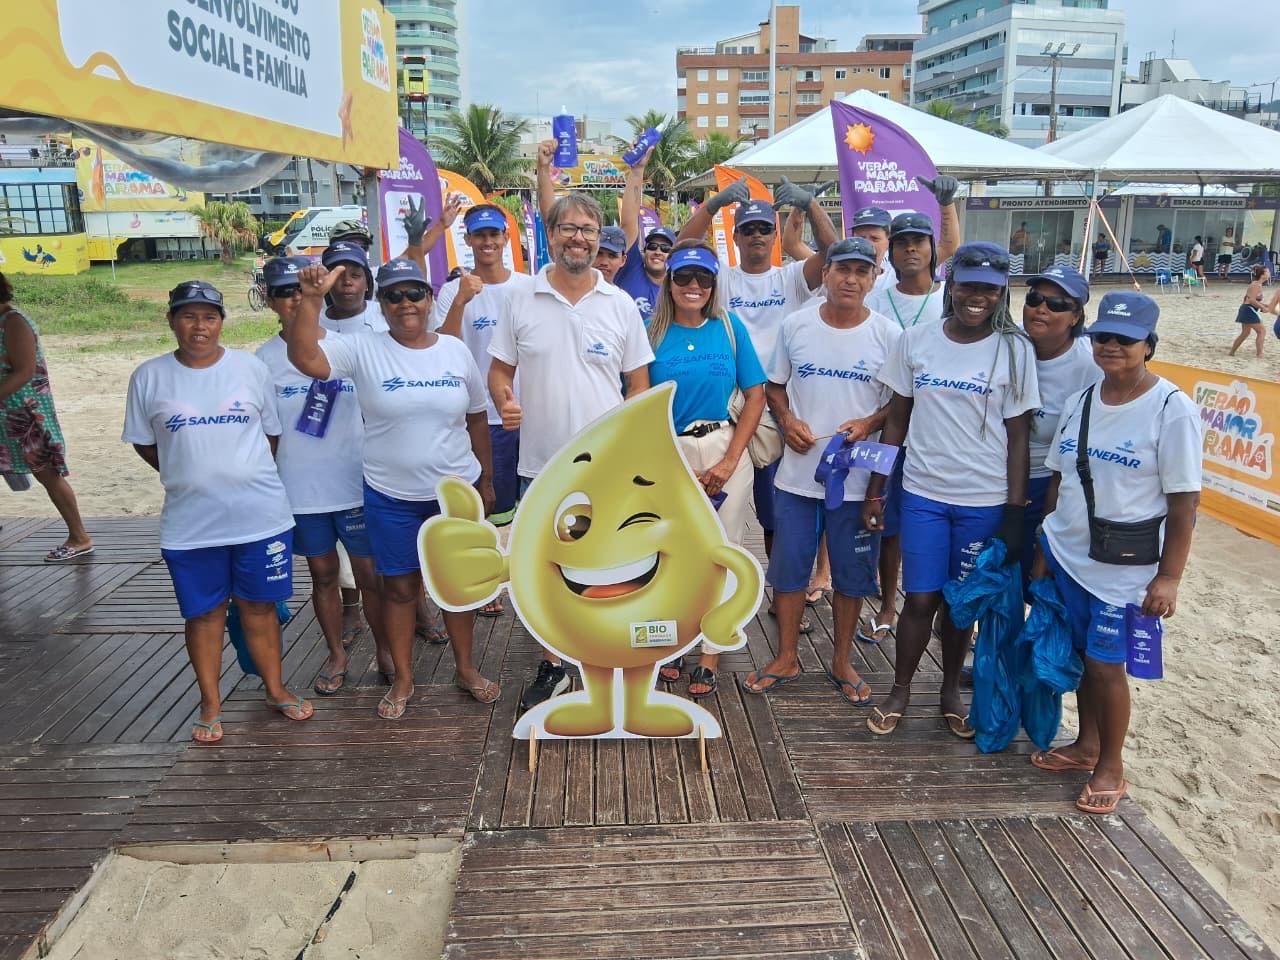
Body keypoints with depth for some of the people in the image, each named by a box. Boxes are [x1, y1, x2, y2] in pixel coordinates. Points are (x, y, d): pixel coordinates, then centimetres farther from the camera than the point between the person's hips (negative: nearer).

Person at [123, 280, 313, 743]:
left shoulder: (251, 368, -1)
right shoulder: (150, 377, -2)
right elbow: (144, 443, 8)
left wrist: (248, 474, 6)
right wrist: (190, 475, 6)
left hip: (260, 513, 0)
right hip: (190, 522, 0)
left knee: (259, 604, 13)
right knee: (204, 612, 11)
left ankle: (275, 689, 29)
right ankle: (211, 705, 25)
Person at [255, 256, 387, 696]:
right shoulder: (264, 359, 0)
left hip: (355, 483, -1)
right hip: (300, 490, 2)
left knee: (369, 573, 6)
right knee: (323, 574, 14)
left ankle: (385, 649, 25)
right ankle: (337, 656, 29)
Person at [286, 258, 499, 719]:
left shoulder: (456, 351, 0)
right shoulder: (363, 350, -7)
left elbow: (476, 420, 8)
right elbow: (304, 357, -22)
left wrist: (486, 479, 10)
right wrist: (312, 299, -33)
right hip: (391, 496, -2)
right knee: (399, 586, 10)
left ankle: (465, 668, 32)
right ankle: (402, 678, 28)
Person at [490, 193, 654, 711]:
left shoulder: (621, 304, 2)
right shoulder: (521, 302, 2)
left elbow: (639, 383, 5)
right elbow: (499, 372, 7)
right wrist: (504, 402, -17)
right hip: (541, 466, 1)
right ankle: (553, 664, 30)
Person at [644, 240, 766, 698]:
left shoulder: (730, 328, 0)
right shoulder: (652, 332, -1)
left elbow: (755, 395, -1)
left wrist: (729, 461, -9)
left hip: (723, 451, 0)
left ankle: (710, 653, 21)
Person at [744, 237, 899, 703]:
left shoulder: (888, 335, -3)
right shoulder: (795, 325, 1)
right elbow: (774, 385, 11)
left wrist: (868, 424, -16)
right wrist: (787, 419, -8)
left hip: (857, 476, -1)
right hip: (798, 470, 1)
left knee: (851, 575, 10)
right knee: (788, 569, 10)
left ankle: (842, 661, 29)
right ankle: (786, 658, 28)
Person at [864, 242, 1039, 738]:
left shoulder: (1014, 349, -4)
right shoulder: (916, 340, 1)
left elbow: (1018, 436, -3)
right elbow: (896, 421, 5)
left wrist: (1015, 513, -6)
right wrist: (875, 491, 4)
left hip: (985, 500, -1)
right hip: (923, 493, 1)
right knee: (920, 598, 3)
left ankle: (951, 691, 32)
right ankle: (900, 692, 24)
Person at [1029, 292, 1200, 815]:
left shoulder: (1172, 409, -13)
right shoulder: (1079, 401, 3)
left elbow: (1184, 502, -13)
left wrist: (1169, 577, -14)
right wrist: (1043, 549, 10)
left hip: (1125, 567, -5)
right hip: (1066, 555, 5)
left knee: (1105, 663, 2)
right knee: (1080, 653, 16)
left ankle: (1111, 767, 23)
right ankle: (1086, 744, 37)